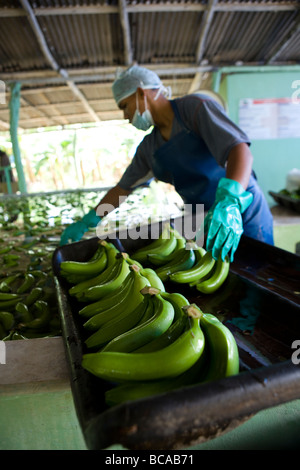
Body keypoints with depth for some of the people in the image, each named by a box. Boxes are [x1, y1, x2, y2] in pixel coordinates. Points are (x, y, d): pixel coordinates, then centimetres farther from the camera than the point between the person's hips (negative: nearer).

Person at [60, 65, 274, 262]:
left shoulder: (196, 106, -12)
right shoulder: (148, 147, 7)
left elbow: (240, 149, -25)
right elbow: (123, 188, 12)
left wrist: (229, 199, -43)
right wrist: (87, 221, 8)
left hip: (244, 214, -5)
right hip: (205, 222, 5)